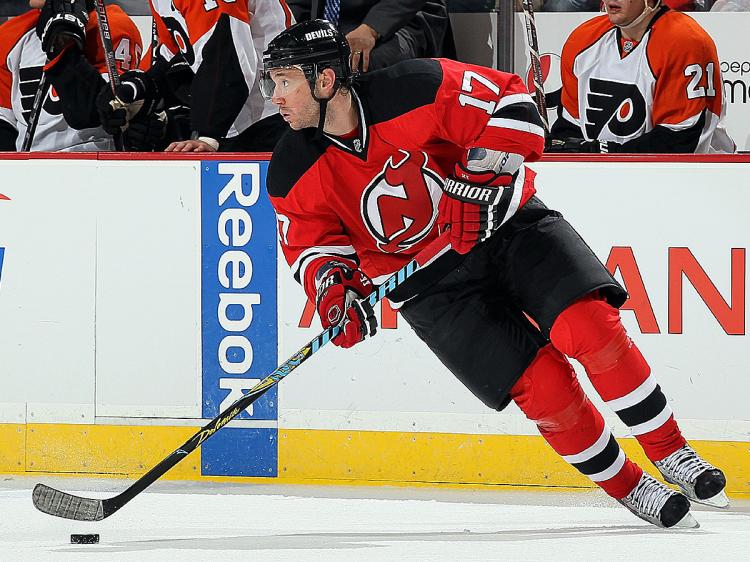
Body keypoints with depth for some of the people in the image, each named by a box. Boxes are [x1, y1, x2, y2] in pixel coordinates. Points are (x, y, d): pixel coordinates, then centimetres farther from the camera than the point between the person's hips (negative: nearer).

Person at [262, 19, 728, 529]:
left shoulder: (416, 91, -21)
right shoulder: (295, 176, -10)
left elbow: (510, 101, -15)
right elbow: (311, 243, 2)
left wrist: (478, 178, -23)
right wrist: (332, 288, -17)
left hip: (506, 224, -1)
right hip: (431, 282, 1)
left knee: (588, 324, -21)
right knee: (540, 383, -15)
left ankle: (671, 452, -4)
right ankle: (627, 486, 4)